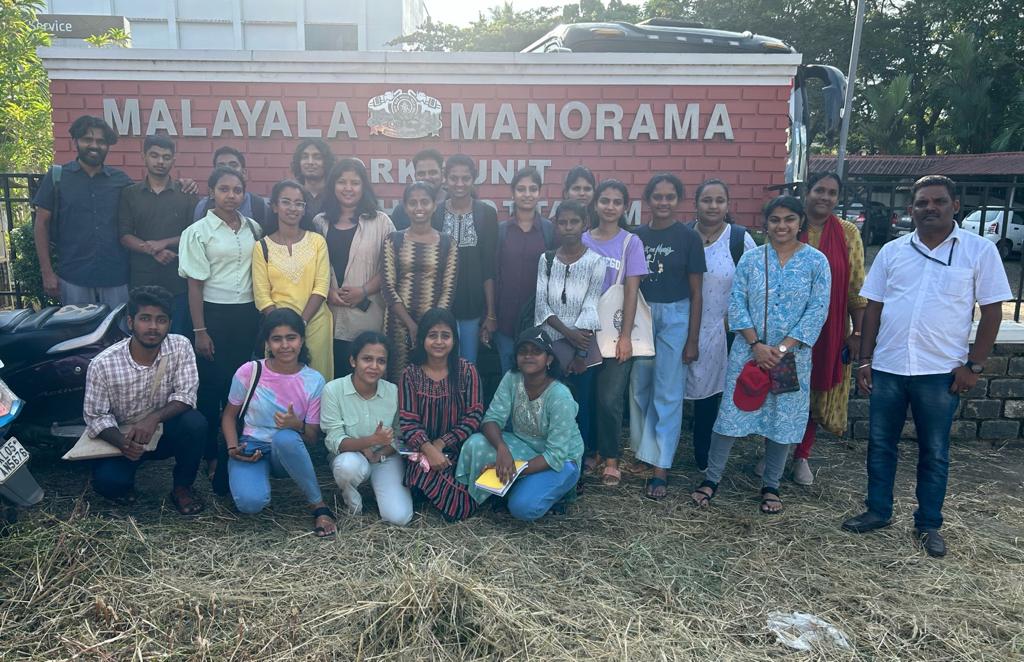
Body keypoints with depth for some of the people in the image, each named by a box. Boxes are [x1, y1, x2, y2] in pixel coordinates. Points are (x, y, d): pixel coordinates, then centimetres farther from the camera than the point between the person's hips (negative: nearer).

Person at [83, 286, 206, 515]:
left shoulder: (180, 347, -15)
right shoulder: (102, 364, -18)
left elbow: (186, 395, -16)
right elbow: (95, 417, -11)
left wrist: (154, 418, -34)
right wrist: (122, 442, -30)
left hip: (166, 432, 1)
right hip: (122, 437, -1)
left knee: (195, 422, -30)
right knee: (107, 482, -28)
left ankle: (182, 487, -5)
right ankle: (126, 481, 12)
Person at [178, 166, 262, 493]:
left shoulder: (253, 229, 7)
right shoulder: (198, 231, -3)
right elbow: (195, 284, -5)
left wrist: (261, 317, 5)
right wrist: (200, 330, -9)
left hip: (247, 315, 3)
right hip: (214, 314, -3)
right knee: (212, 386, 3)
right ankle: (212, 455, 16)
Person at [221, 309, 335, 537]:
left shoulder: (314, 381, -9)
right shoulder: (249, 372, -9)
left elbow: (312, 437, -4)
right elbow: (229, 415, 6)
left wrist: (297, 425, -27)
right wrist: (233, 448, -11)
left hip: (288, 451, 0)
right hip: (251, 447, 0)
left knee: (285, 437, -39)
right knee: (250, 502, -32)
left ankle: (318, 504, -18)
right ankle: (258, 477, 7)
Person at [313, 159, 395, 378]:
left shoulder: (380, 222, 3)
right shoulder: (320, 222, 11)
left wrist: (364, 291, -11)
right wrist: (327, 292, -5)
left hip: (367, 316, -2)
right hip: (329, 315, 2)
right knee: (332, 377, 6)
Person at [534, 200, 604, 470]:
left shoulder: (595, 262, -4)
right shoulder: (546, 259, 4)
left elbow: (590, 308, -9)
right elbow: (541, 303, -2)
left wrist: (579, 354, -13)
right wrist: (567, 332, -15)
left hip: (582, 345, -2)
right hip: (550, 344, 2)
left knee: (581, 406, 2)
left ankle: (578, 466, 15)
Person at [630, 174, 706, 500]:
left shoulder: (688, 237, -3)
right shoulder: (636, 235, 4)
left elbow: (696, 292, -1)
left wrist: (693, 339, -4)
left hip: (675, 318, -3)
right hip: (640, 316, 3)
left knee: (668, 394, -1)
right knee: (640, 389, 11)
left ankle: (660, 468, 5)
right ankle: (642, 453, 27)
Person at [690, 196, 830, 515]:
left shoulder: (816, 262, -1)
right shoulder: (750, 259, 3)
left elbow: (817, 311, -6)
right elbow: (736, 304, -2)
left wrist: (782, 348, -14)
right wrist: (756, 345, -13)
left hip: (792, 355, 0)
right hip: (748, 352, 0)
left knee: (783, 420, 8)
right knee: (731, 413, 1)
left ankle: (770, 486, 24)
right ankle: (711, 478, 15)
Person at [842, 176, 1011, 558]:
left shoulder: (979, 250, -2)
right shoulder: (892, 251, 5)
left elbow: (991, 310, -1)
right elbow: (873, 308, 7)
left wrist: (974, 365, -6)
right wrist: (865, 360, 3)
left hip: (941, 371, -2)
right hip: (887, 368, 3)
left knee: (934, 452, 10)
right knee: (880, 444, 12)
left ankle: (928, 525, 24)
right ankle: (878, 511, 27)